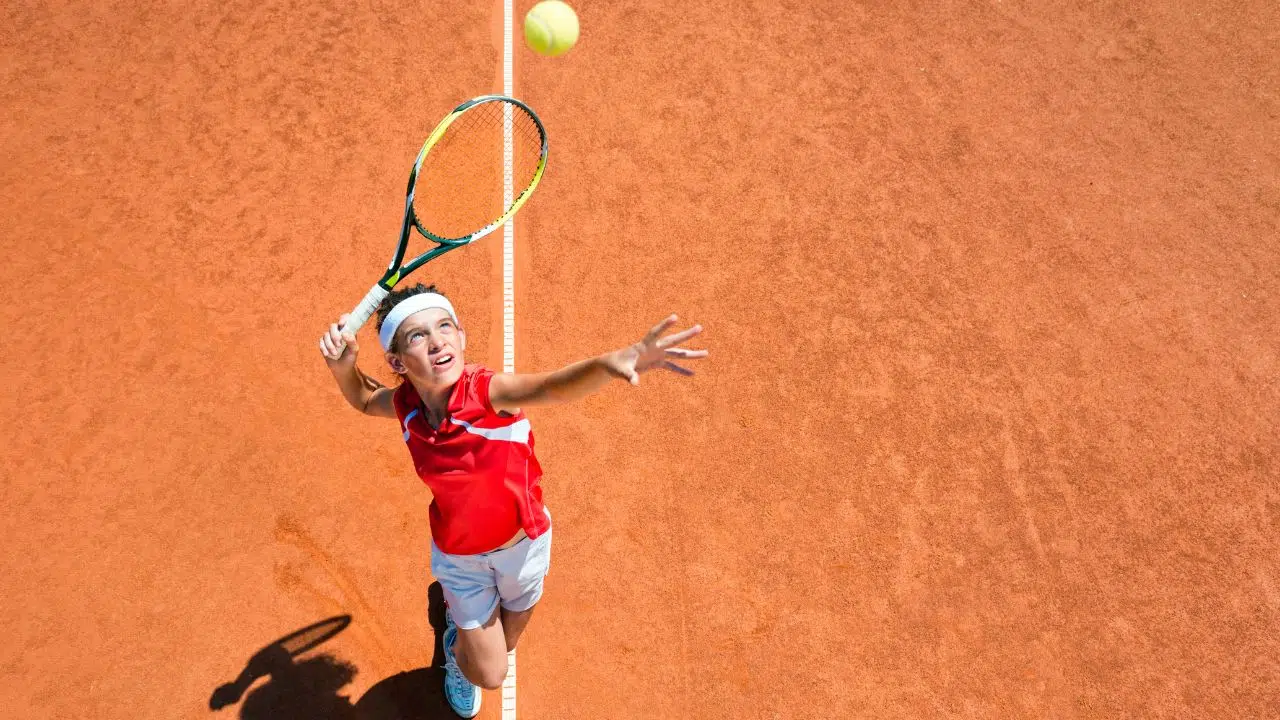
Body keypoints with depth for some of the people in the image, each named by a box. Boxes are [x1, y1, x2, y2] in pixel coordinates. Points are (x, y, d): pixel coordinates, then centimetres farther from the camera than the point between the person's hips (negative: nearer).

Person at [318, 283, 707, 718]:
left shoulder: (488, 390, -32)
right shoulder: (406, 404, -19)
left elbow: (552, 388, -54)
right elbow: (364, 399, 6)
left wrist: (608, 363, -77)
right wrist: (343, 367, -18)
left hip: (523, 543, -1)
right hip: (460, 557, 1)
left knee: (504, 645, 25)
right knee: (488, 675, 12)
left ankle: (463, 610, 60)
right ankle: (456, 643, 48)